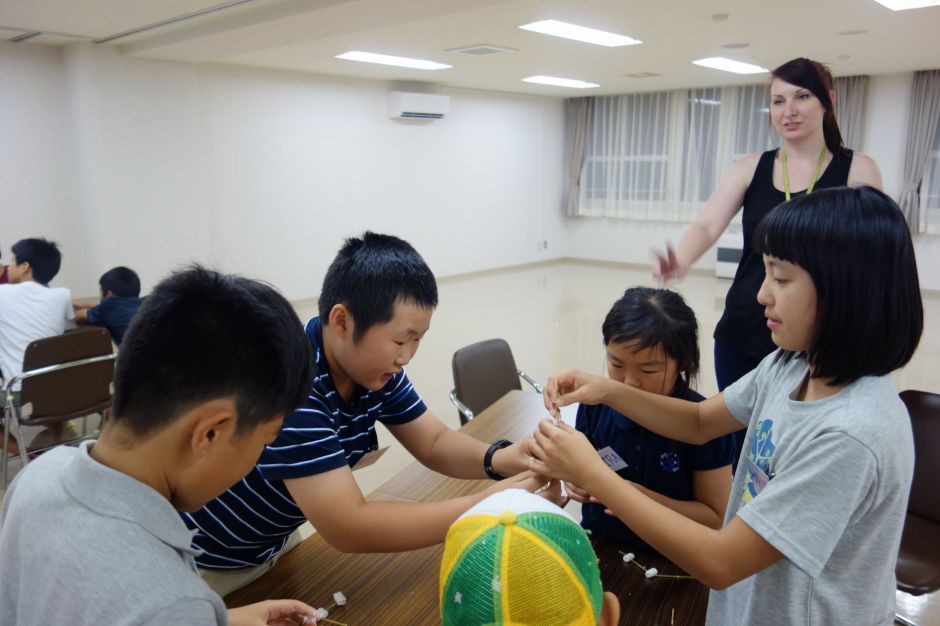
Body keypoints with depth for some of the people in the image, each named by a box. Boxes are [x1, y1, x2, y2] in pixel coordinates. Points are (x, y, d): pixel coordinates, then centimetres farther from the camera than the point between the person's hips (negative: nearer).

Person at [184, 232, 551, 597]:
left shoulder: (376, 368, -13)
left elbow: (434, 443, -5)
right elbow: (349, 529, -38)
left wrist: (498, 459, -25)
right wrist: (486, 506, -38)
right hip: (200, 559, -6)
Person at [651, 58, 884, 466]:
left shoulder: (858, 170, -2)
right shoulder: (750, 168, 4)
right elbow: (707, 225, -11)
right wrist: (679, 262, -33)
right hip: (742, 339, 2)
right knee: (741, 447, 12)